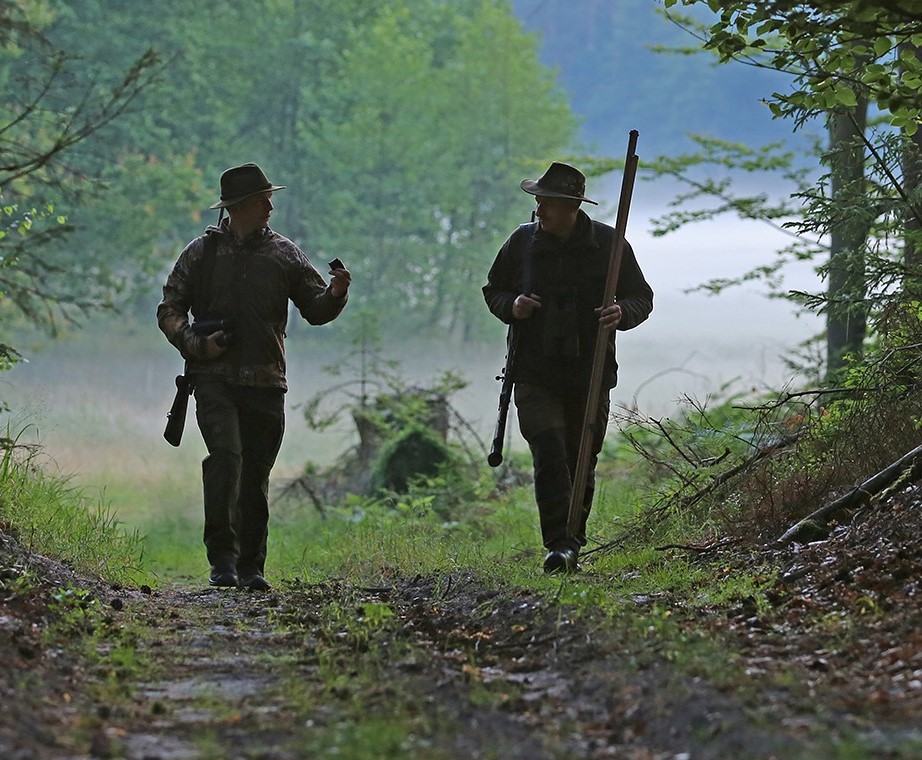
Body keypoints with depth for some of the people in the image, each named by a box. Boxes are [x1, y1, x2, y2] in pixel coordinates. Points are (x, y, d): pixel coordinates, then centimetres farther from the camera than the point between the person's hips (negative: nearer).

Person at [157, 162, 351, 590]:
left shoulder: (284, 255, 9)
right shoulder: (202, 253, 5)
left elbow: (315, 310, 10)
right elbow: (170, 310, 8)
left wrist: (335, 294, -12)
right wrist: (196, 344, -8)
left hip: (266, 383, 3)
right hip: (215, 378, -3)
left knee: (257, 474, 6)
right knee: (226, 455, -21)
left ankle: (251, 567, 14)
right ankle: (222, 558, -22)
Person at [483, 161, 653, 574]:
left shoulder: (608, 243, 0)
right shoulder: (522, 242, 3)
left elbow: (641, 296, 6)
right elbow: (492, 291, 14)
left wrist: (622, 313, -17)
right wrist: (511, 305, -9)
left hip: (591, 374, 0)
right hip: (535, 375, 0)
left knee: (581, 461, 8)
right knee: (549, 456, -14)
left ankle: (574, 541, 21)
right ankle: (560, 545, -18)